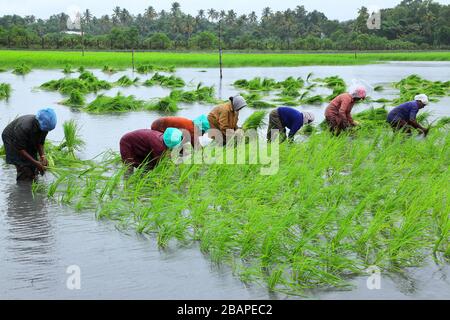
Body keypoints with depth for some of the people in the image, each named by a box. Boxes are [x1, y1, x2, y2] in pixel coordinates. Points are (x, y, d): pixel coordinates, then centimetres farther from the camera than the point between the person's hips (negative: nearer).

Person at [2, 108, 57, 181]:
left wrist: (42, 156, -26)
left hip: (28, 141, 6)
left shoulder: (45, 126, -23)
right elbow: (20, 149, -32)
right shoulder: (24, 127, -41)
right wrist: (36, 163, -35)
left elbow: (40, 142, -8)